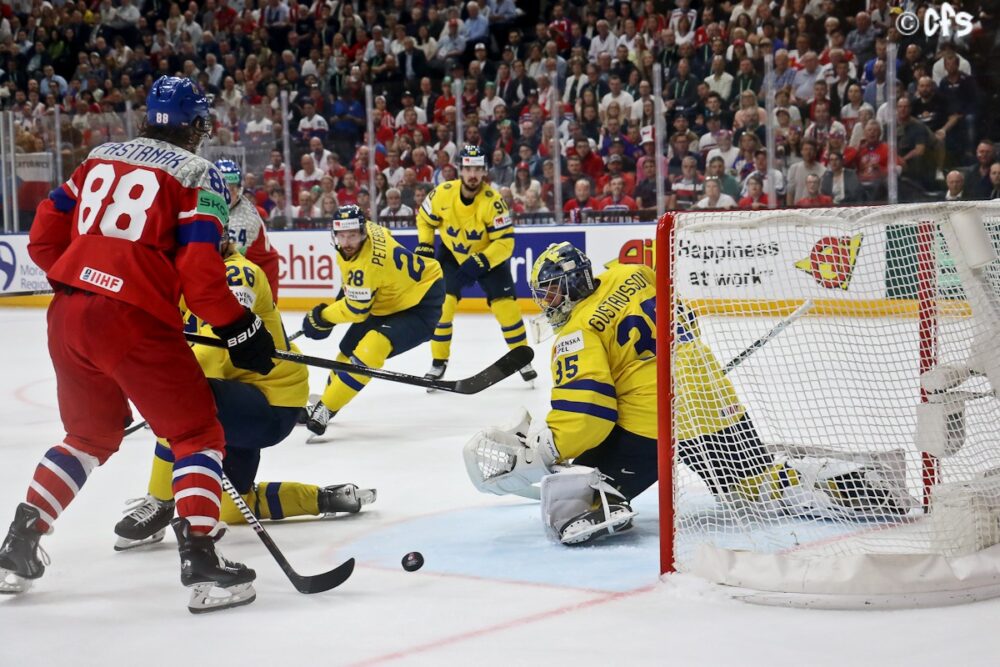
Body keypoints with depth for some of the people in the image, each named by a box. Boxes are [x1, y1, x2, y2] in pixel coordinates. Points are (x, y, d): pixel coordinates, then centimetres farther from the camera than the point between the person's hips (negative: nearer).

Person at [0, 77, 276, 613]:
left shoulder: (100, 159, 17)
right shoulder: (198, 176, -1)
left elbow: (45, 236, 18)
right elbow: (199, 273, -11)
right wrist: (241, 330, -3)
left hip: (67, 315, 7)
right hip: (135, 322, -6)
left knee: (91, 435, 26)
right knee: (199, 435, 6)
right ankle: (201, 562, -7)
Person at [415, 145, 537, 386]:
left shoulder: (493, 201, -29)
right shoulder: (443, 193, -21)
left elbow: (505, 242, -27)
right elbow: (424, 219, 0)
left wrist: (478, 264, -35)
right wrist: (424, 249, -7)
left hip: (489, 255, -2)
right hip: (451, 254, 2)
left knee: (505, 305, -10)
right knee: (441, 303, -11)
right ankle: (439, 361, 4)